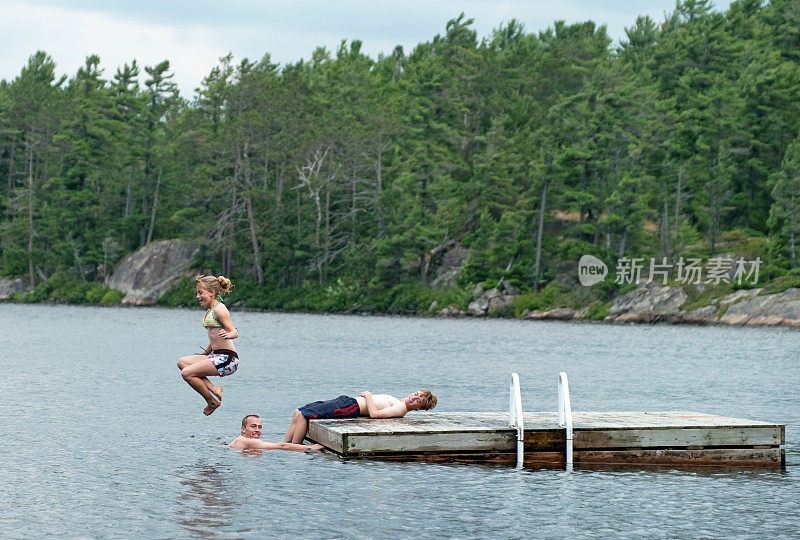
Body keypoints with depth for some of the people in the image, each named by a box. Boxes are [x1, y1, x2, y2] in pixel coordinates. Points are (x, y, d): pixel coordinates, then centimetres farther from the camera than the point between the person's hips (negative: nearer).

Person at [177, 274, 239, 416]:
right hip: (217, 356, 10)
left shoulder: (219, 309, -11)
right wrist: (203, 355, 30)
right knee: (182, 362, 4)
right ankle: (213, 388, -3)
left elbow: (234, 332, -21)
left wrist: (227, 335, -43)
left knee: (187, 373, -15)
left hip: (227, 358, -10)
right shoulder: (210, 310, 18)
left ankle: (212, 402, -2)